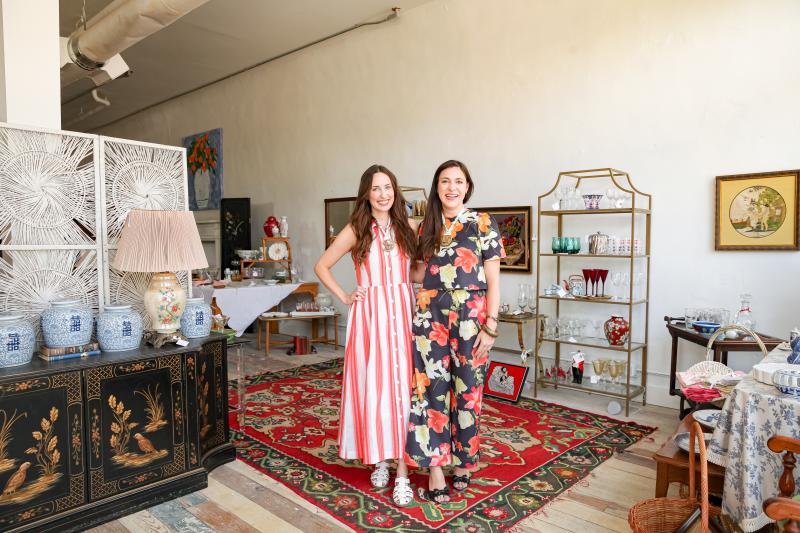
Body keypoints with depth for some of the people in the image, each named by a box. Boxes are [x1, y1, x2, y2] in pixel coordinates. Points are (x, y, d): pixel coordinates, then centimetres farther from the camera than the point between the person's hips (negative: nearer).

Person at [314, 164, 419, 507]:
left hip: (403, 312, 1)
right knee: (373, 386, 3)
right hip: (370, 314, -1)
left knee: (402, 385, 1)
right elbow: (321, 266, 7)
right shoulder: (356, 230, 1)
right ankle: (380, 459, 23)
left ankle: (401, 470, 8)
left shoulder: (409, 227, 6)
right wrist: (344, 297, 1)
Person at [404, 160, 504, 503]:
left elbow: (493, 281, -4)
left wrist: (490, 327, -9)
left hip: (470, 314, -3)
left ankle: (463, 462, 26)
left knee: (466, 391, 7)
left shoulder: (483, 224, -1)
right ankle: (435, 467, 11)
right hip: (430, 314, 3)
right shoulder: (427, 226, 11)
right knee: (432, 389, 1)